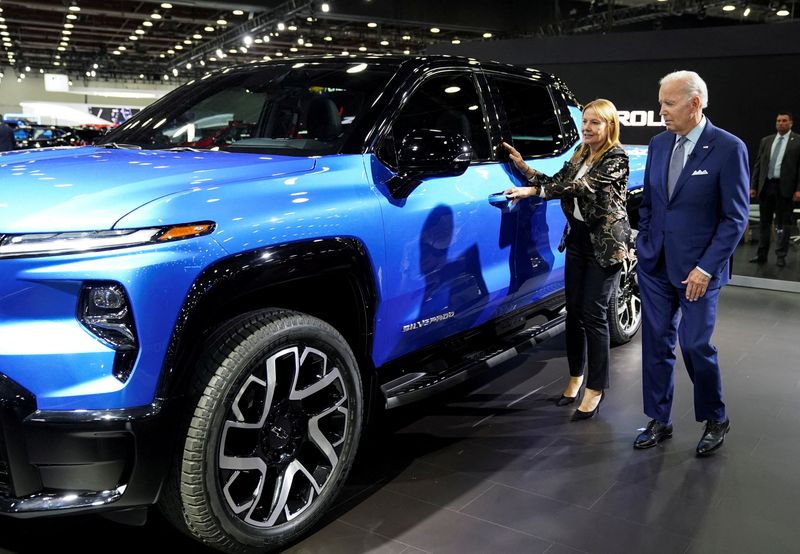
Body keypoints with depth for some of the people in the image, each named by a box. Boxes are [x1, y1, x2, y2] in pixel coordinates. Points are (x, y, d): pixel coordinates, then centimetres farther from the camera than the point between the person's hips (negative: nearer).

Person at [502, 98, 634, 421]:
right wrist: (522, 166, -5)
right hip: (578, 239, 7)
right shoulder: (581, 154, 11)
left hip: (605, 244, -7)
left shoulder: (616, 158, -13)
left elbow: (583, 186, -25)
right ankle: (576, 377, 25)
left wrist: (533, 191, -31)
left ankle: (595, 390, 6)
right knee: (574, 309, 10)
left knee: (593, 315, -5)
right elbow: (557, 182, 6)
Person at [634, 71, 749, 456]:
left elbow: (735, 217, -11)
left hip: (698, 268, -5)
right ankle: (659, 421, 24)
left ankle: (715, 420, 25)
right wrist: (644, 247, 7)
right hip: (655, 265, 5)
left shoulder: (728, 148, -11)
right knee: (656, 343, 9)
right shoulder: (658, 144, 5)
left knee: (695, 345, 0)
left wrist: (706, 268, -15)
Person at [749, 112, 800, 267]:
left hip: (784, 187, -4)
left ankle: (781, 256, 9)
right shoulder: (766, 141, 12)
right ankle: (762, 255, 15)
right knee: (764, 222, 9)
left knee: (783, 223, 2)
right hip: (765, 185, 4)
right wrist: (753, 186, 5)